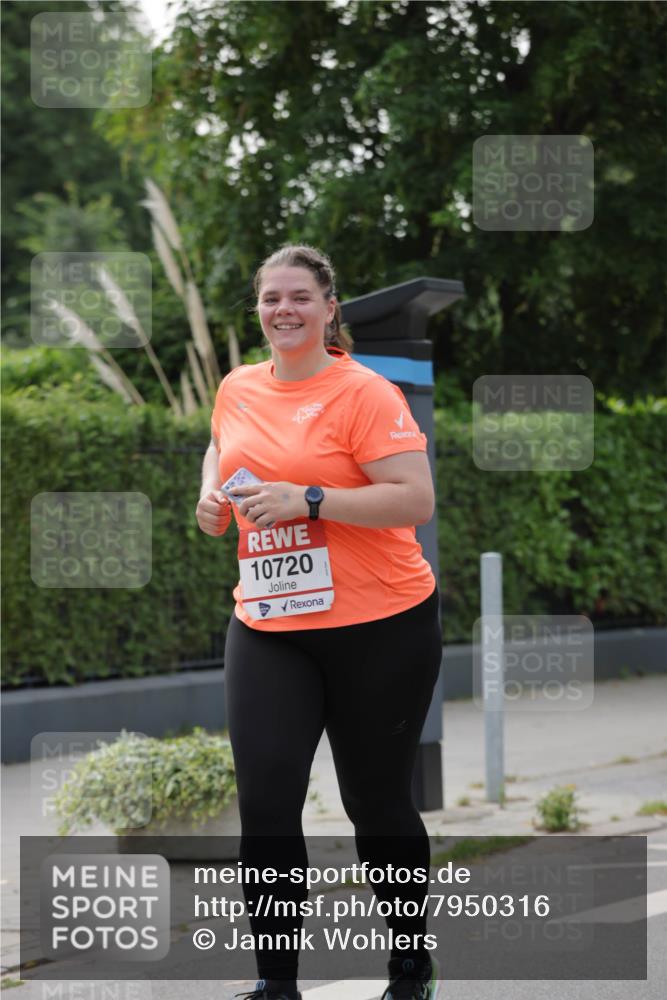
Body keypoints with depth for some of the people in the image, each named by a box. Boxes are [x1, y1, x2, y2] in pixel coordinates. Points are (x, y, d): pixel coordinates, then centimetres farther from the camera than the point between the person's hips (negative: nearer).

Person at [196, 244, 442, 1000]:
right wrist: (211, 495, 9)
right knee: (264, 799, -6)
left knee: (377, 802, 7)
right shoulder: (238, 388, 8)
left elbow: (416, 500, -18)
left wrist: (308, 499, -23)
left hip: (378, 626, -5)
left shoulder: (363, 392, -11)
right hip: (267, 628, 5)